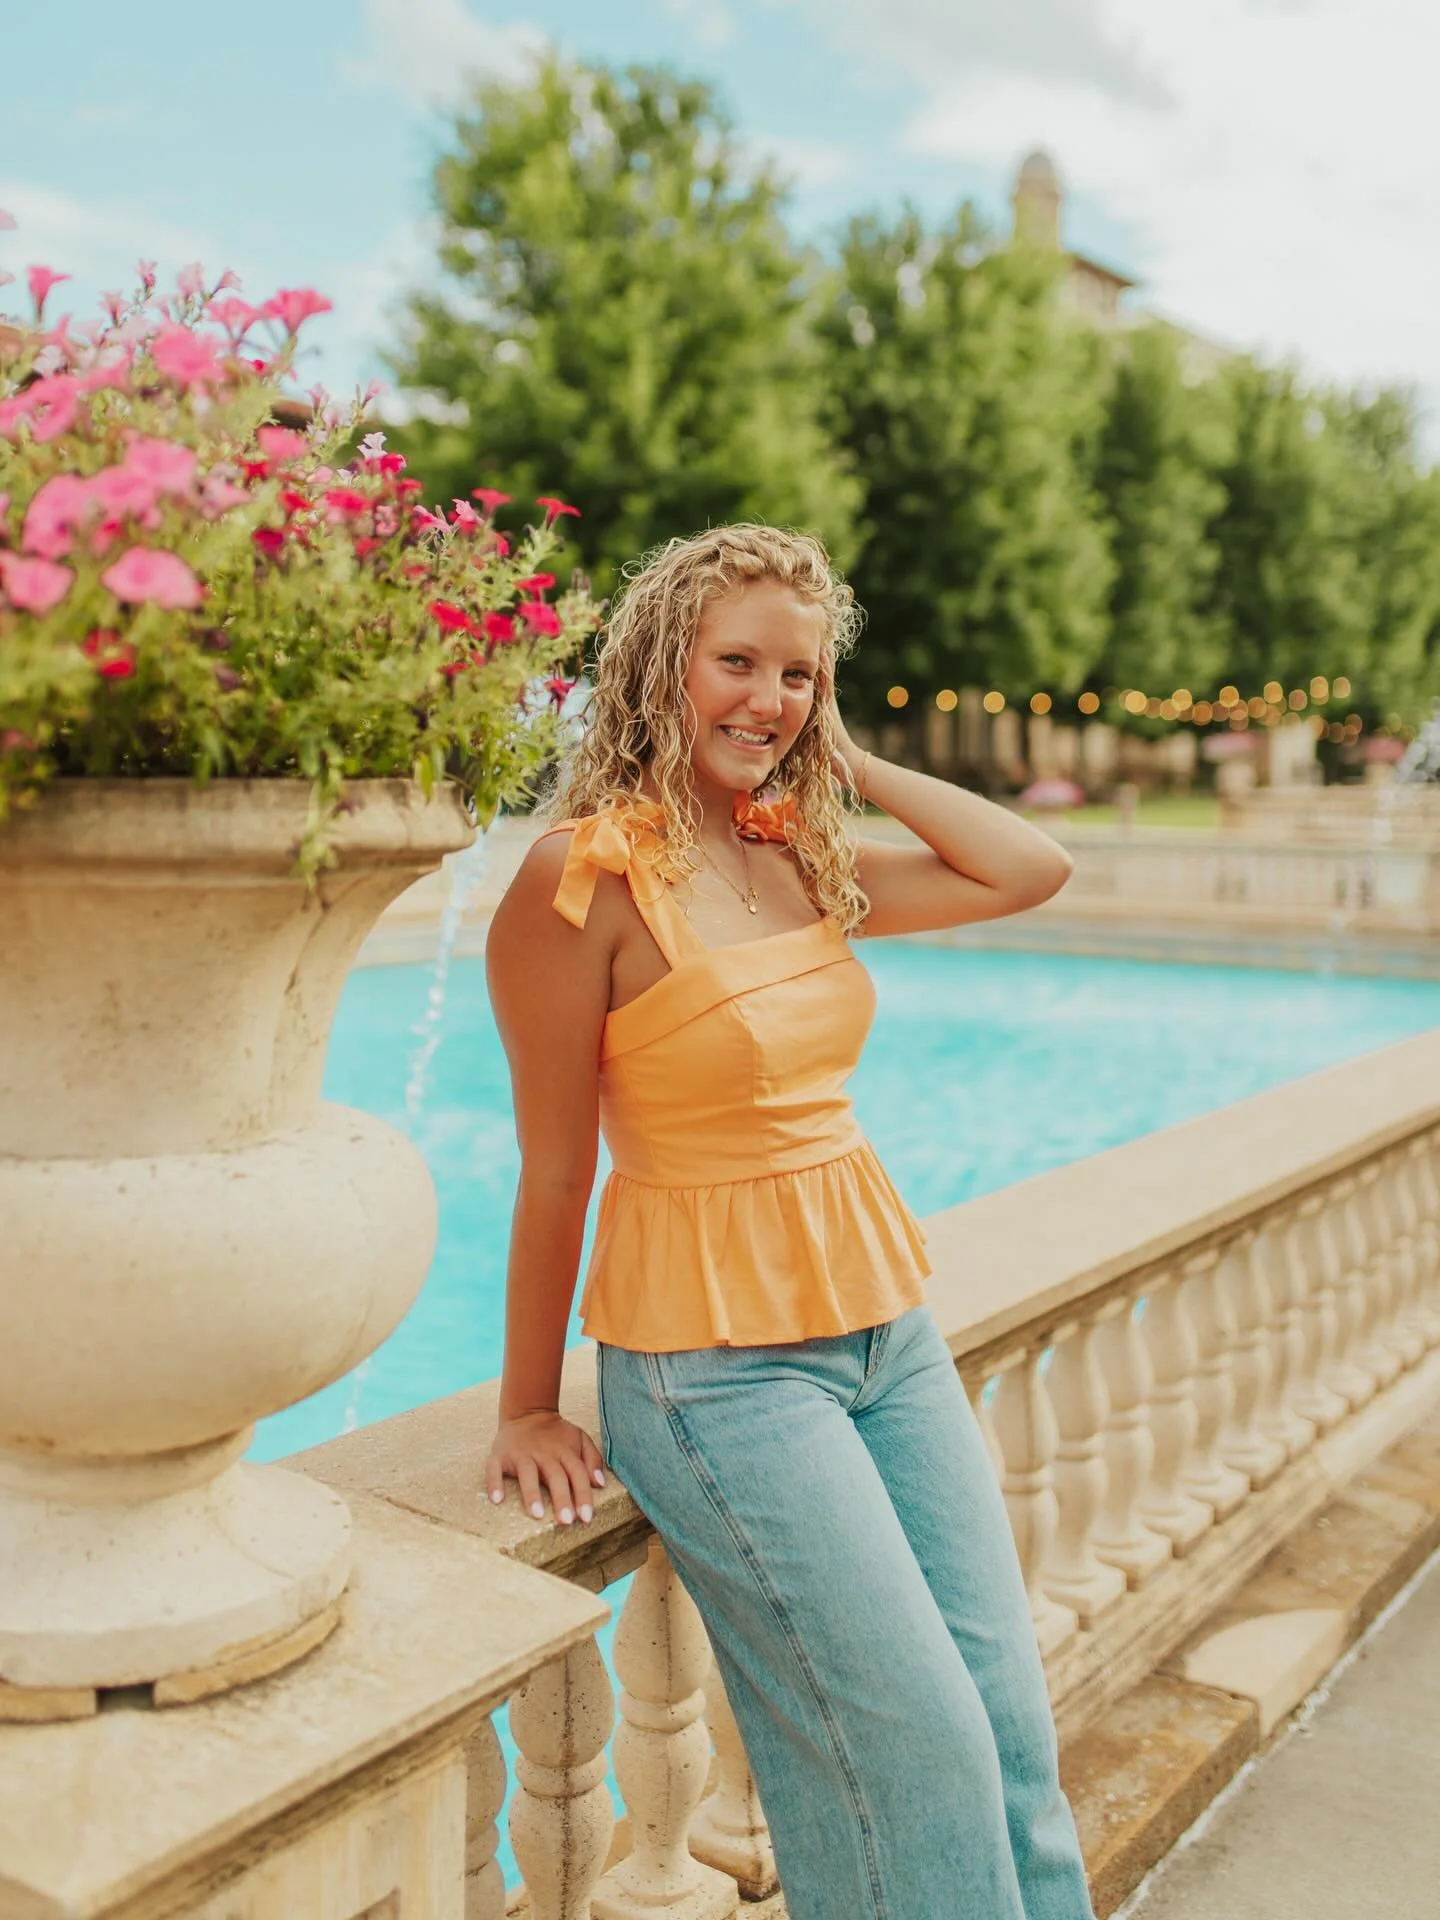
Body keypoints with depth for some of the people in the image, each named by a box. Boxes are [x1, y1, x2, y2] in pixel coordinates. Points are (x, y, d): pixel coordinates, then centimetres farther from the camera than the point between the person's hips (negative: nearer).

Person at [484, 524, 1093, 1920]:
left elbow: (1031, 869, 5)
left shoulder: (803, 859, 6)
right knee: (920, 1751, -2)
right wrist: (528, 1410, -3)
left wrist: (847, 763, 3)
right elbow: (555, 1172, -11)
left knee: (1013, 1725, 9)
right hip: (716, 1358, -7)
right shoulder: (586, 878, -15)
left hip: (885, 1324, 7)